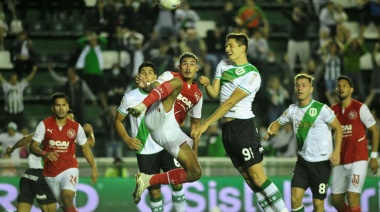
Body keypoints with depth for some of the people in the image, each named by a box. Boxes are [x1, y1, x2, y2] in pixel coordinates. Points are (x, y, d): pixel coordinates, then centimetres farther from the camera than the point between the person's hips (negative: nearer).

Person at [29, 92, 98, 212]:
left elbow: (85, 148, 12)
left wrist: (93, 168, 7)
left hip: (69, 169, -1)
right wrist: (45, 153, -27)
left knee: (67, 197, -28)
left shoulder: (76, 127, -1)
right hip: (51, 174, 1)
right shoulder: (44, 125, -5)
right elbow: (33, 147, -6)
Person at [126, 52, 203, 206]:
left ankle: (148, 180, 2)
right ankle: (141, 107, -46)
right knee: (177, 82, -26)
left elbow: (195, 124, 30)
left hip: (171, 131, 5)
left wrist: (195, 151, 21)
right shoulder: (171, 76, 13)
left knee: (195, 173, -3)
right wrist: (146, 85, -31)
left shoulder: (197, 95, 25)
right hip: (157, 119, -5)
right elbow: (155, 86, -6)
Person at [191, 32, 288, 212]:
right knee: (249, 179, 4)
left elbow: (230, 102, -18)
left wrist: (205, 125, -21)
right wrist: (207, 85, -14)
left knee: (257, 176, -13)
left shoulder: (252, 75, -12)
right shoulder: (223, 65, 11)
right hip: (227, 128, 7)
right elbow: (214, 94, 10)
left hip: (243, 126, -7)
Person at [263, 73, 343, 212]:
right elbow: (278, 123, 18)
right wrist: (270, 131, -6)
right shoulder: (292, 110, 4)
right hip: (303, 160, 4)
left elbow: (338, 128, -5)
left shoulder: (321, 109, -11)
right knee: (295, 199, -7)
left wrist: (336, 152, -16)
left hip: (322, 162, -4)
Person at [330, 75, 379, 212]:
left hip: (358, 161, -5)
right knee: (336, 201, 7)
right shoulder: (332, 111, 8)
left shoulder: (360, 108, -5)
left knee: (352, 199, -15)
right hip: (340, 163, 5)